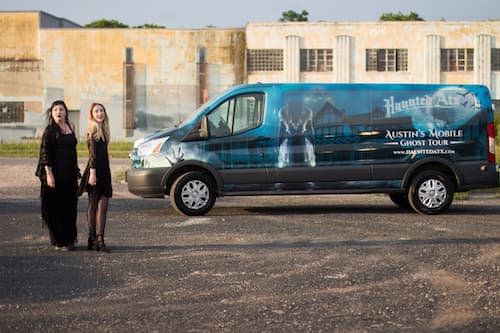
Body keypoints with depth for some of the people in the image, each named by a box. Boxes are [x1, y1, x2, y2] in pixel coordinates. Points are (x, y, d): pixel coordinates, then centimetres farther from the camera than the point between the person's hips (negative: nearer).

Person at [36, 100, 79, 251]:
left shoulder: (70, 127, 12)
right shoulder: (50, 130, -7)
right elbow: (44, 153, -11)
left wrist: (76, 171, 15)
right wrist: (48, 173, -19)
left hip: (69, 173, 6)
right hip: (55, 173, -6)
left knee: (70, 207, 9)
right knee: (55, 207, -1)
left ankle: (69, 239, 17)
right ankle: (58, 241, 4)